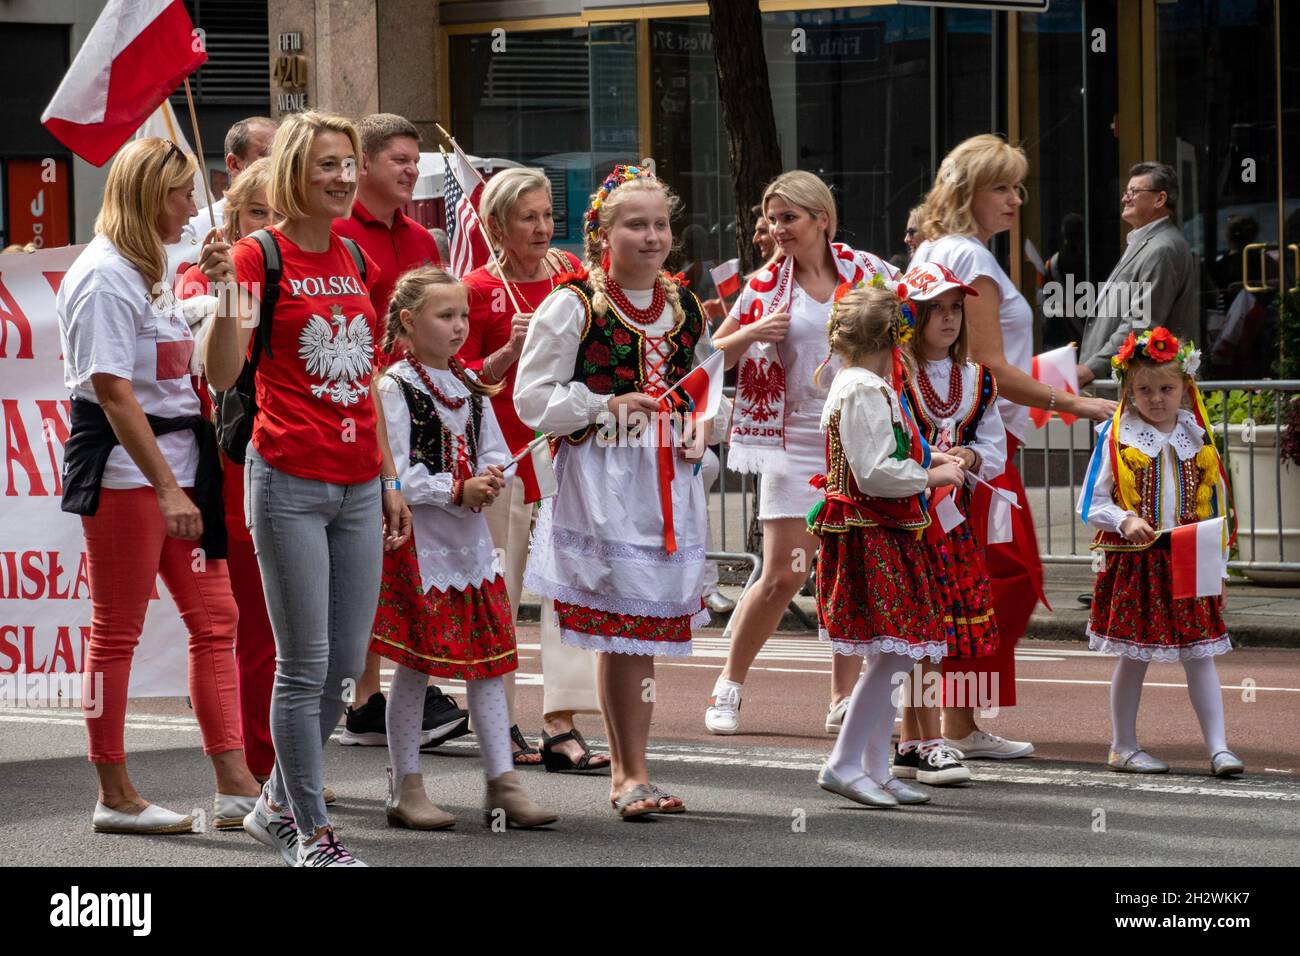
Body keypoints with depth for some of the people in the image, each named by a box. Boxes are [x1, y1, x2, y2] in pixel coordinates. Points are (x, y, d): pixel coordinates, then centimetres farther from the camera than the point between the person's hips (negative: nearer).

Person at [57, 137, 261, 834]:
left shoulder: (148, 273, 16)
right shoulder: (104, 277, -13)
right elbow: (112, 390, -19)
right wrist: (166, 487, -22)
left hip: (176, 466, 9)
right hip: (122, 470, -9)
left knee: (214, 619, 5)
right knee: (116, 633, 0)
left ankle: (235, 785, 5)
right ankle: (115, 797, 6)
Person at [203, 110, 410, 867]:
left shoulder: (355, 260, 12)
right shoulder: (260, 256, -8)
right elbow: (223, 374, -18)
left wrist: (390, 480, 17)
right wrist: (226, 290, -32)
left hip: (357, 485, 7)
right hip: (289, 483, -7)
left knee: (346, 664, 9)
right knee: (306, 664, -3)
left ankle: (278, 805, 26)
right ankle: (312, 833, 5)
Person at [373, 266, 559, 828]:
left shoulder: (469, 385, 13)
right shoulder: (394, 387, -9)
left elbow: (496, 453, 13)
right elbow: (394, 472, -15)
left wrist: (492, 482, -8)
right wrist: (457, 490, -17)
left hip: (471, 538, 7)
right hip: (417, 541, -7)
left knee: (489, 659, 5)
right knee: (414, 665, -1)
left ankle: (502, 782, 9)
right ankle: (405, 789, 7)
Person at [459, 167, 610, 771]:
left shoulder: (572, 274, 8)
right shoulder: (477, 289, -3)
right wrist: (509, 352, -17)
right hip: (503, 448, -3)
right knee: (499, 590, 4)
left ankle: (561, 727, -9)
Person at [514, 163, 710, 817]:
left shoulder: (684, 308, 14)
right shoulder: (573, 304, -5)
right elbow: (532, 399, -7)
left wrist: (701, 433, 7)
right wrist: (608, 406, -14)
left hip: (668, 480, 6)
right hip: (600, 477, -6)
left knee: (649, 626, 7)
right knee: (621, 626, -7)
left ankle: (626, 771, 15)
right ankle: (631, 774, -1)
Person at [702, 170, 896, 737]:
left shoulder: (865, 271, 3)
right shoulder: (767, 285, 1)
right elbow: (714, 356, 7)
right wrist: (750, 335, -12)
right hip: (795, 441, -1)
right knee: (782, 575, -6)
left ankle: (844, 698, 15)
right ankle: (730, 685, 10)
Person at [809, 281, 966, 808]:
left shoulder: (852, 385, 17)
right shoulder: (865, 391, -16)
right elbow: (875, 474, -20)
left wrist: (923, 462, 17)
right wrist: (931, 475, -8)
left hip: (885, 537, 11)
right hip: (871, 537, -11)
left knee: (893, 656, 11)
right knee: (892, 654, -12)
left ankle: (875, 769, 15)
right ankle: (844, 764, -10)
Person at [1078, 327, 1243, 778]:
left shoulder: (1196, 435, 6)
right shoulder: (1116, 437, -4)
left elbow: (1215, 496, 13)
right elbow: (1091, 503, -2)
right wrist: (1124, 522, -20)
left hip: (1189, 560, 2)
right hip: (1134, 561, -2)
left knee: (1200, 653, 1)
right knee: (1133, 655, 6)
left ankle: (1218, 746, 2)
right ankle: (1123, 746, 18)